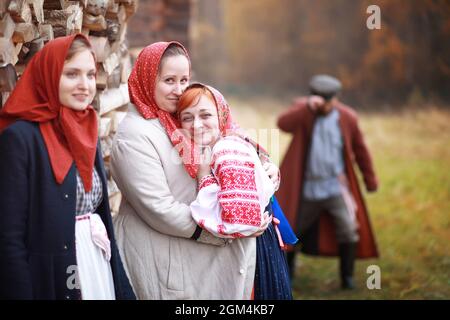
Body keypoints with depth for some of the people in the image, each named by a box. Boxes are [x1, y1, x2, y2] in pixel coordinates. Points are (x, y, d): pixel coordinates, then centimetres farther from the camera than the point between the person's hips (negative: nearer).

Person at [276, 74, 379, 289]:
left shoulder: (347, 118, -6)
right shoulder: (303, 109, -8)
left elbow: (360, 150, 5)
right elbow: (283, 124, -29)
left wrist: (370, 180, 10)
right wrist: (308, 107, -41)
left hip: (336, 187, 0)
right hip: (308, 189, 0)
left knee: (348, 230, -12)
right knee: (291, 230, 14)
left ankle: (347, 277, 2)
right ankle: (288, 268, 39)